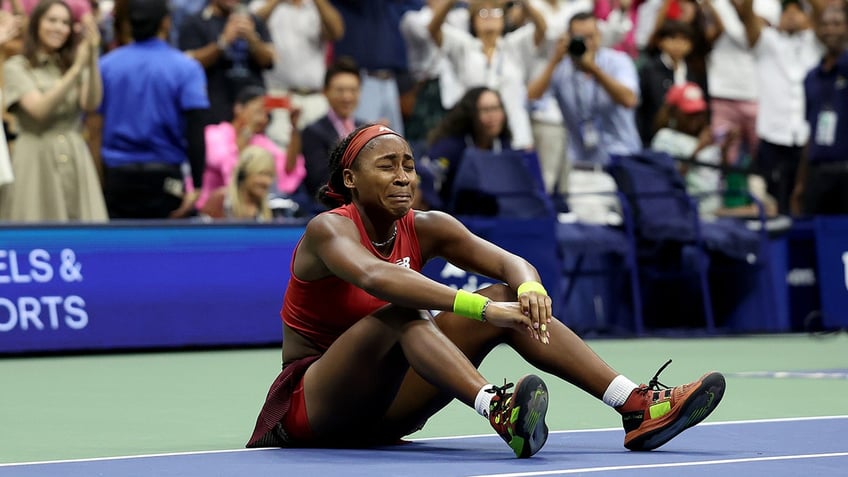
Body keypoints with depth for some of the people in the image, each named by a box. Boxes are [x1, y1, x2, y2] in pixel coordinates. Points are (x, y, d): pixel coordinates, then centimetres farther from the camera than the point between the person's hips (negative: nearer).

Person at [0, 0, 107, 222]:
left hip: (76, 161, 3)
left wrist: (92, 60, -18)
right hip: (36, 161, -3)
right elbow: (40, 109, -13)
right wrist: (76, 70, -20)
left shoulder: (74, 65, 13)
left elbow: (91, 103, -5)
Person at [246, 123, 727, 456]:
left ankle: (638, 405, -22)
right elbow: (374, 276, -40)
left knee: (513, 301, -9)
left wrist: (529, 287, -37)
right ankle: (501, 411, -58)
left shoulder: (425, 228, 1)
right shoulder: (328, 229, -17)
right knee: (402, 314, -34)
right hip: (312, 409, -6)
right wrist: (480, 307, -50)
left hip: (385, 409, 6)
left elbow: (512, 263, -11)